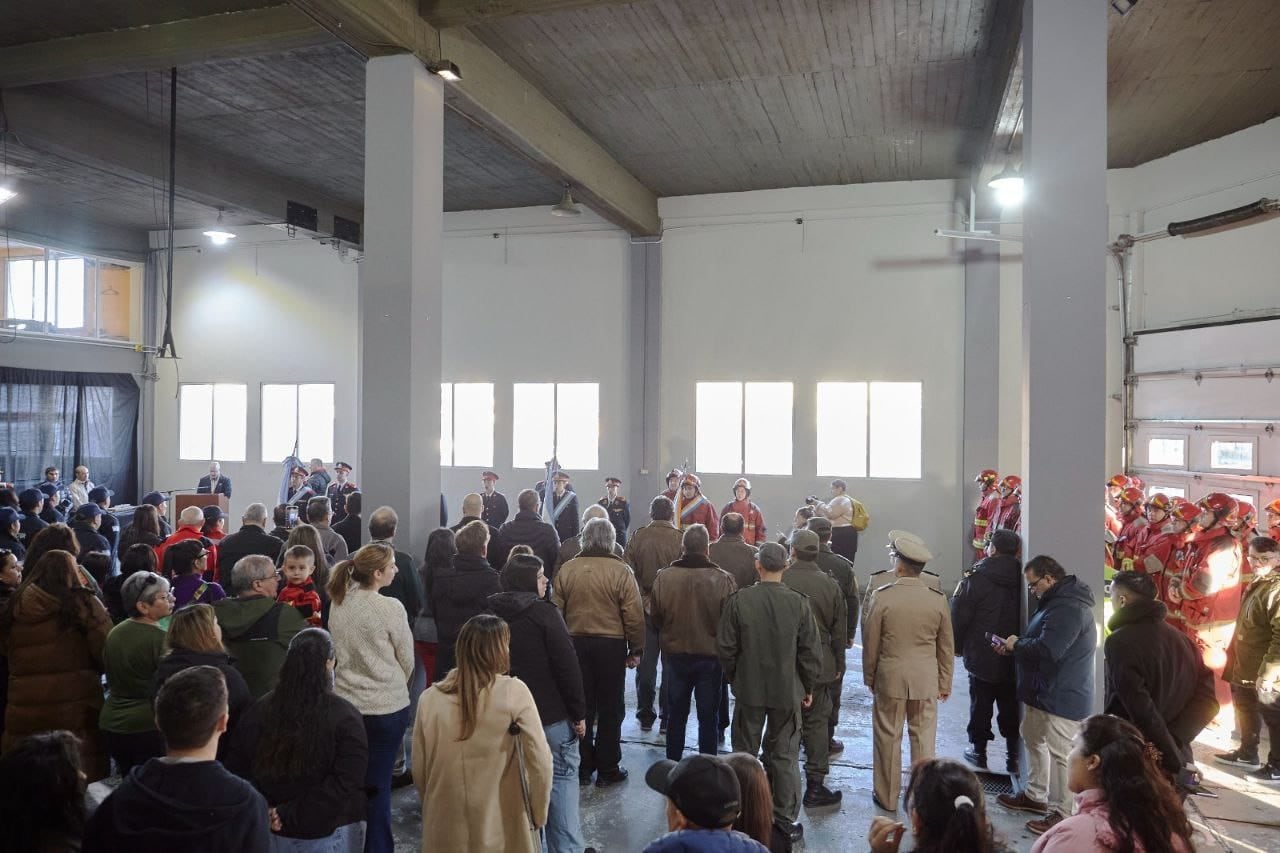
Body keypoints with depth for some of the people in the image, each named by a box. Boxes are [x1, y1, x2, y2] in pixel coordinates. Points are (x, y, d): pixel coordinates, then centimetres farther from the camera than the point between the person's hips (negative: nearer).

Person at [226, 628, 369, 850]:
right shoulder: (344, 716, -17)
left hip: (272, 833, 3)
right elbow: (345, 783, -23)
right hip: (330, 833, -3)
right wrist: (292, 815, -17)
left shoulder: (259, 710, -5)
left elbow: (237, 769, -1)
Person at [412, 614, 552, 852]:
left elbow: (418, 770, 3)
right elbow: (540, 761, -14)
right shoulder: (514, 692, -14)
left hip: (445, 832, 3)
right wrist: (539, 814, 1)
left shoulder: (430, 698, -6)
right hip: (503, 830, -2)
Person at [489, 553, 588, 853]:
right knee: (561, 779, 4)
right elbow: (567, 667, -16)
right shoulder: (544, 613, -14)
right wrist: (578, 713, -8)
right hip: (551, 715, -6)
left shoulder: (492, 614, 5)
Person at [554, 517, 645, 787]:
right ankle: (607, 769, 16)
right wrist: (635, 650, 1)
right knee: (610, 709, 9)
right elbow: (633, 615, -10)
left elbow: (556, 611, 2)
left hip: (575, 643, 3)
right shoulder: (620, 571, -11)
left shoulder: (567, 570, -3)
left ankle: (582, 767, 22)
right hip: (611, 645, -3)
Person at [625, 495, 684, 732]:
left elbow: (627, 573, -9)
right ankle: (667, 719, 13)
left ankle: (645, 717, 21)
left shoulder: (637, 537, -5)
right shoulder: (680, 539, -11)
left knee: (646, 665, 12)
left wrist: (643, 601, -1)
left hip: (644, 609, 2)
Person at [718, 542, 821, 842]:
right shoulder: (799, 603, -13)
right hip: (787, 691, 0)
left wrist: (733, 677, 10)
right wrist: (808, 687, 8)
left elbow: (725, 646, -8)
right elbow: (810, 652, -7)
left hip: (749, 689, 0)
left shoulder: (739, 600, -14)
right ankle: (785, 819, 19)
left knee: (745, 753, 14)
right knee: (785, 756, 13)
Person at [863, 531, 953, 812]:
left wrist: (869, 678, 8)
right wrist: (945, 683, 14)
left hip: (889, 678, -2)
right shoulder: (938, 600, -6)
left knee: (888, 738, 10)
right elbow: (946, 648, 2)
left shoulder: (882, 597, -13)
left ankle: (887, 797, 22)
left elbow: (870, 643, -5)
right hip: (926, 680, 2)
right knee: (924, 739, 12)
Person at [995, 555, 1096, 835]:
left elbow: (1047, 650, -31)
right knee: (1033, 738, 22)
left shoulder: (1067, 608, -23)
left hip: (1062, 696, -12)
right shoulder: (1057, 601, 14)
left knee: (1060, 753, -3)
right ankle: (1035, 795, 37)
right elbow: (1040, 640, 21)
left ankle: (1061, 814, 8)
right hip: (1044, 692, 12)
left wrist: (1016, 645, -15)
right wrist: (1014, 645, 4)